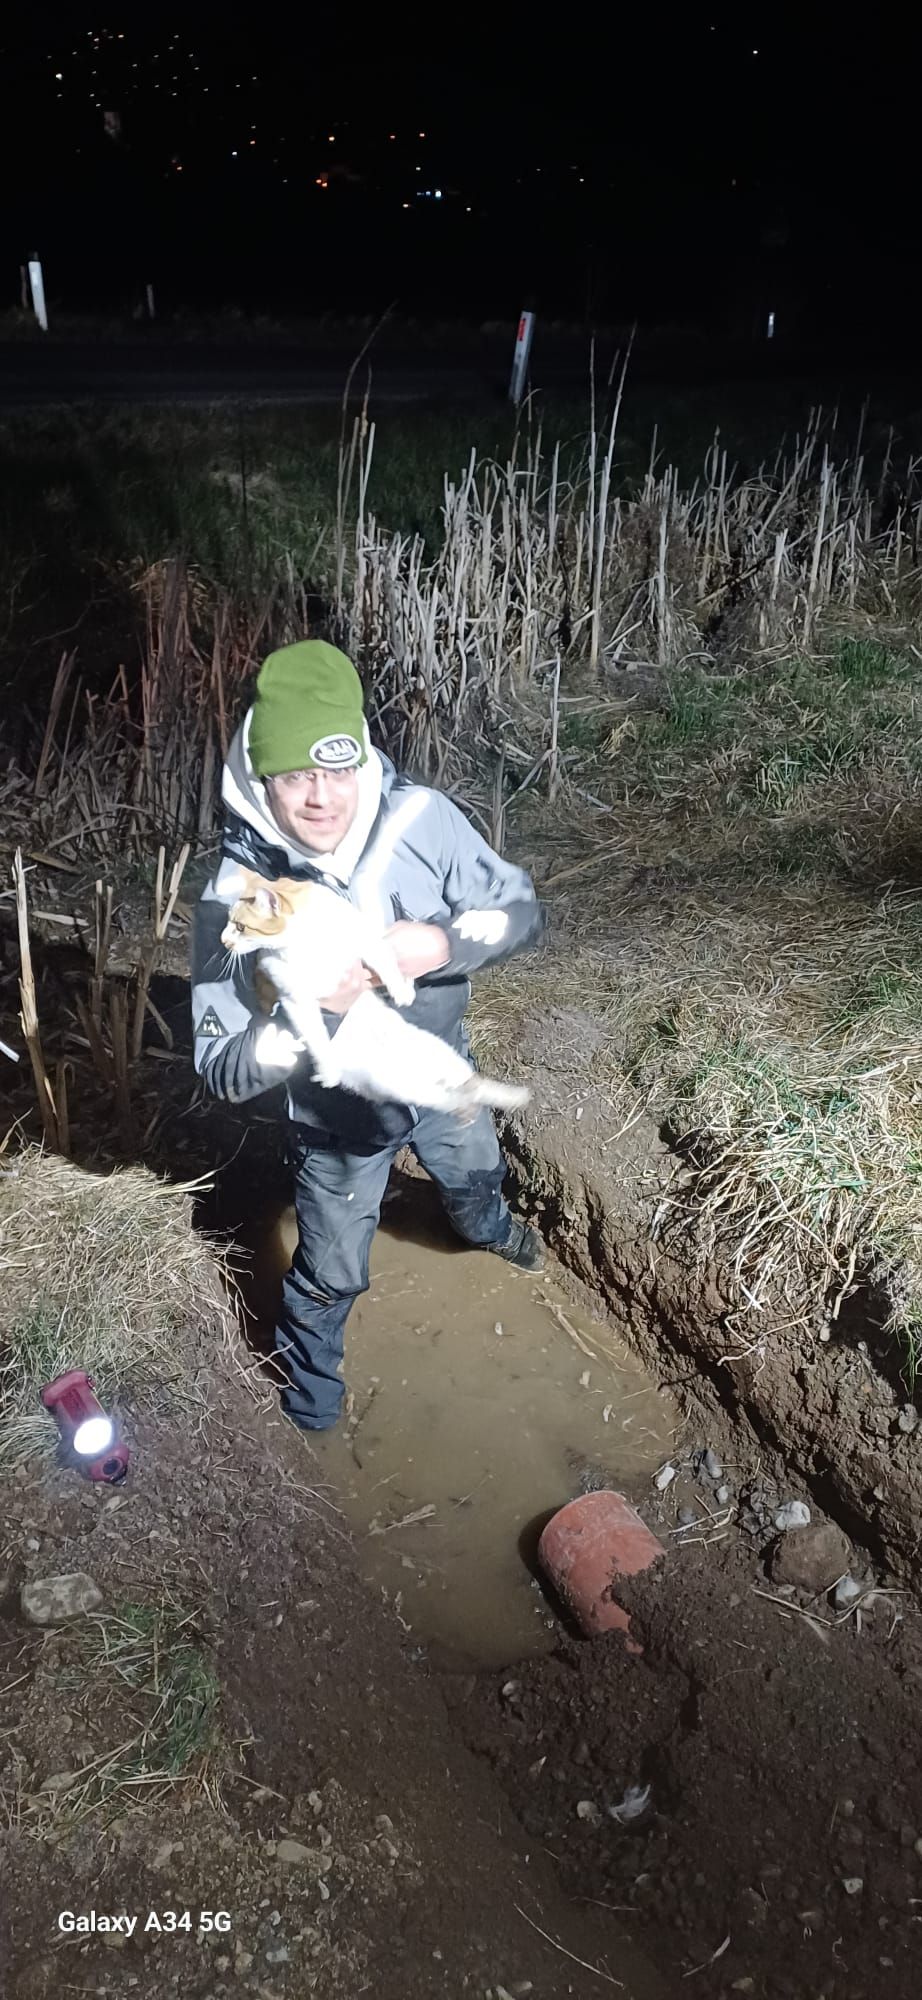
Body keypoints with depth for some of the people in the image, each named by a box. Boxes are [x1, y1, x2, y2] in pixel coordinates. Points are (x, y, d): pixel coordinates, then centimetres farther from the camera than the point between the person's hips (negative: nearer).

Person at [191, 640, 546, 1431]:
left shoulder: (422, 821, -28)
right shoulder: (235, 900, -31)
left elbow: (523, 911, -16)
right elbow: (225, 1069, -27)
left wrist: (442, 943, -36)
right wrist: (315, 1009, -44)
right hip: (341, 1120, -3)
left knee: (476, 1175, 34)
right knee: (331, 1274, 18)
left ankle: (487, 1228, 73)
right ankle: (309, 1386, 52)